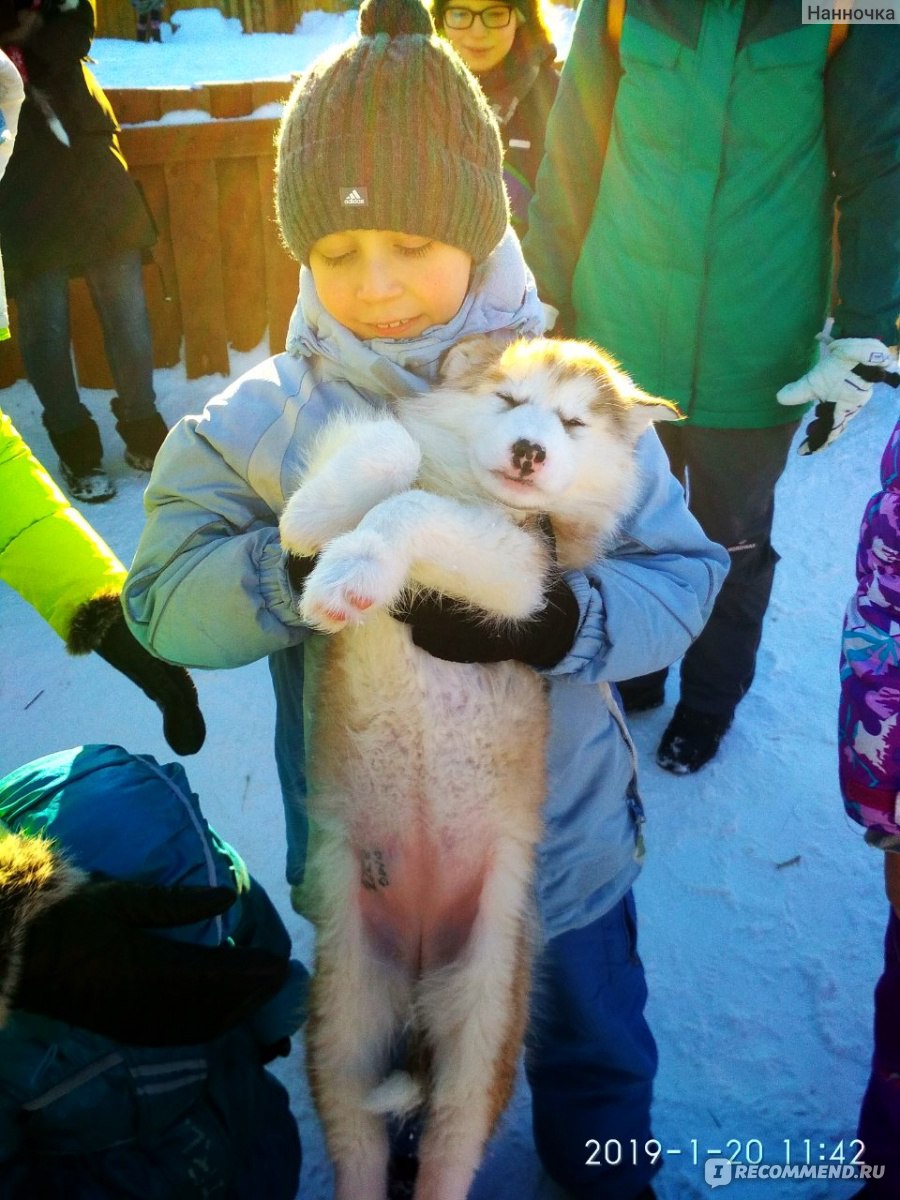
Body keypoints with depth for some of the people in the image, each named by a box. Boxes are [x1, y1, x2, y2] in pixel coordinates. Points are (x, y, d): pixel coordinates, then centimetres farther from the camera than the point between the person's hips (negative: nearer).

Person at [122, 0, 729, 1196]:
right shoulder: (258, 424, -16)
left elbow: (681, 576, -18)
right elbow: (164, 598, -19)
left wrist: (561, 618, -38)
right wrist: (304, 562, -37)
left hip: (561, 838, 0)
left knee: (596, 1050, 30)